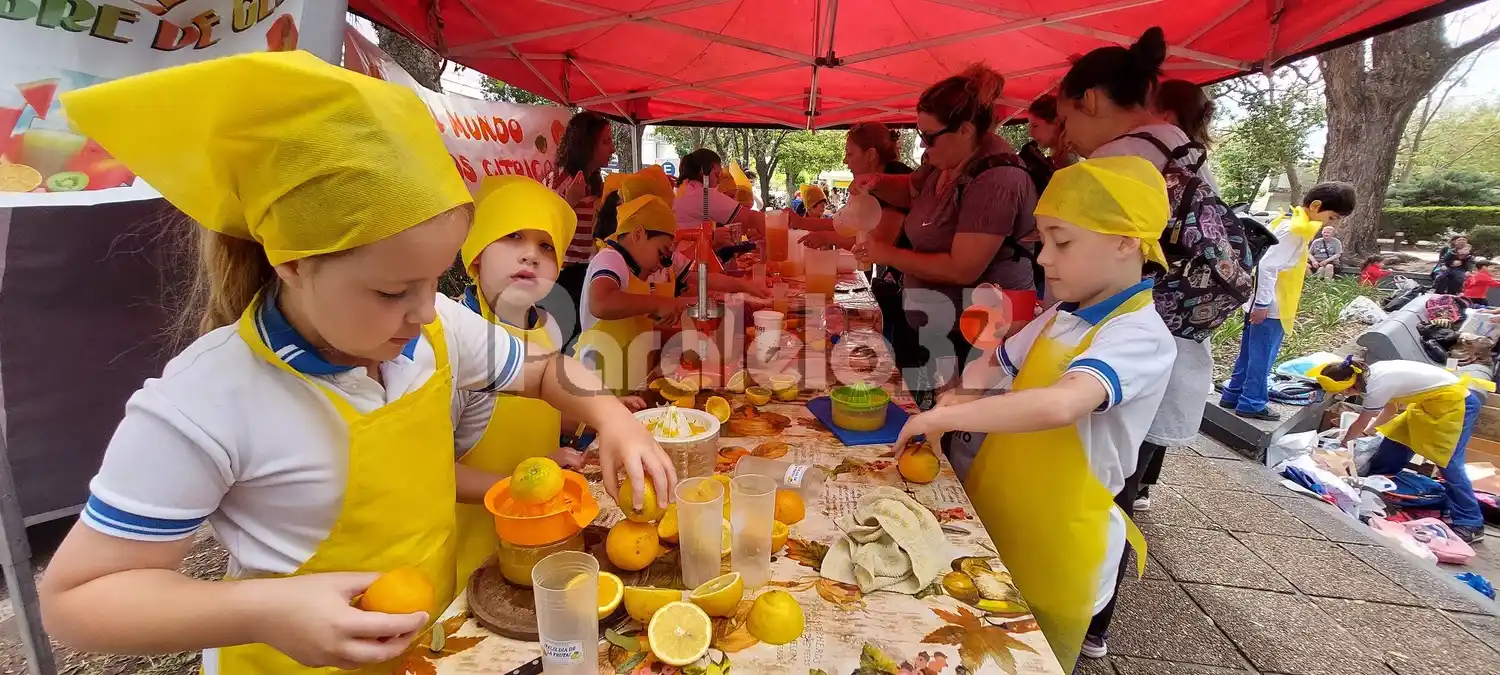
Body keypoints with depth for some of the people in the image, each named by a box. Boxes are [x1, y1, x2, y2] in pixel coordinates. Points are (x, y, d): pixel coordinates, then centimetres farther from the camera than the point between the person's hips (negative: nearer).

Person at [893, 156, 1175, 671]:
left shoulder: (1140, 337, -22)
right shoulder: (1060, 317, 2)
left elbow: (1059, 404, -42)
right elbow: (994, 364, 18)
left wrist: (941, 417, -32)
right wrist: (964, 394, -4)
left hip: (1056, 550, -7)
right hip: (1000, 525, 7)